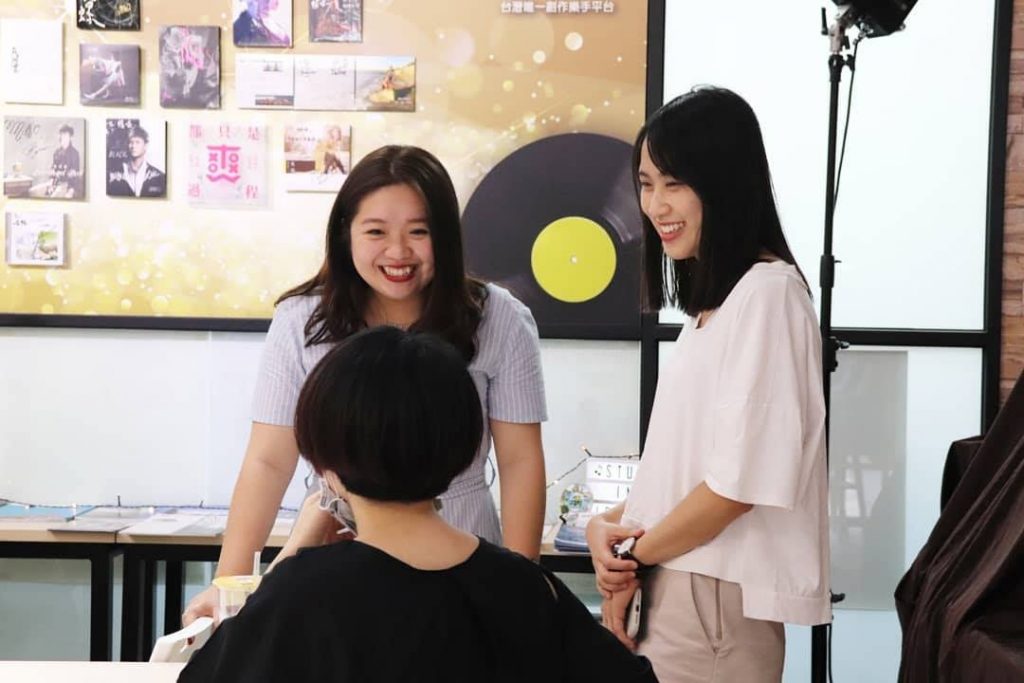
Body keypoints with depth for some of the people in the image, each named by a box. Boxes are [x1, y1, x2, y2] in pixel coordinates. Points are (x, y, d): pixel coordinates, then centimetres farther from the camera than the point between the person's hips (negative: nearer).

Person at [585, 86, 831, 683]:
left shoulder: (767, 293, -16)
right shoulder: (713, 299, 13)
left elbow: (740, 481, -20)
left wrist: (634, 559, -8)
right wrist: (608, 524, -2)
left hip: (715, 596, -8)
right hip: (675, 585, 8)